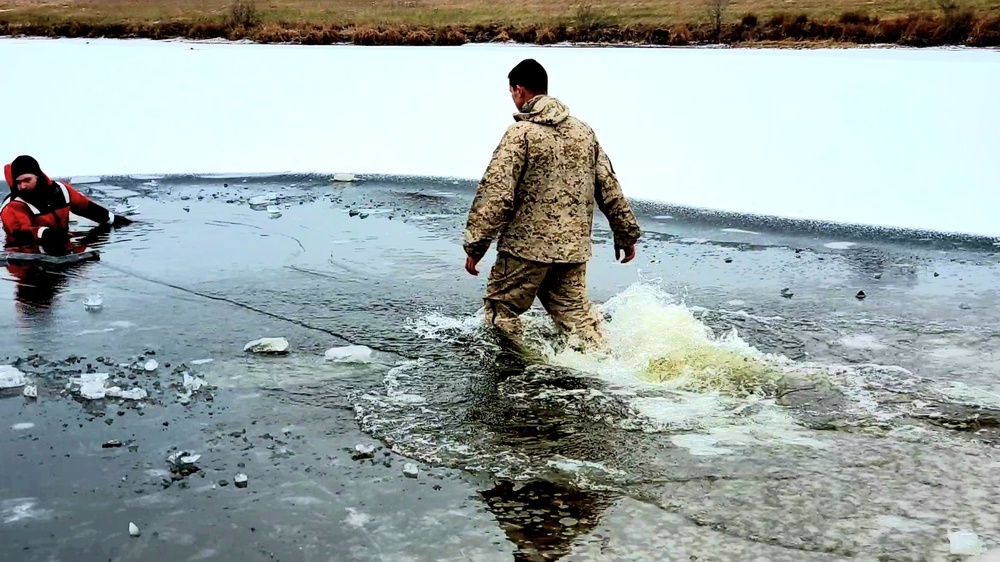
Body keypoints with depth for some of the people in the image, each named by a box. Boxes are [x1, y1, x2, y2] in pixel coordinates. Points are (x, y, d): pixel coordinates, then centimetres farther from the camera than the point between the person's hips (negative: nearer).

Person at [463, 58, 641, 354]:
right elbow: (609, 186, 11)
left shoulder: (521, 132, -11)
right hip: (574, 246, 6)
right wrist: (626, 234, 19)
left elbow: (495, 193, -17)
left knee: (502, 308, 11)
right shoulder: (584, 131, 8)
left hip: (527, 245, -6)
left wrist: (475, 246, -13)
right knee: (575, 310, 16)